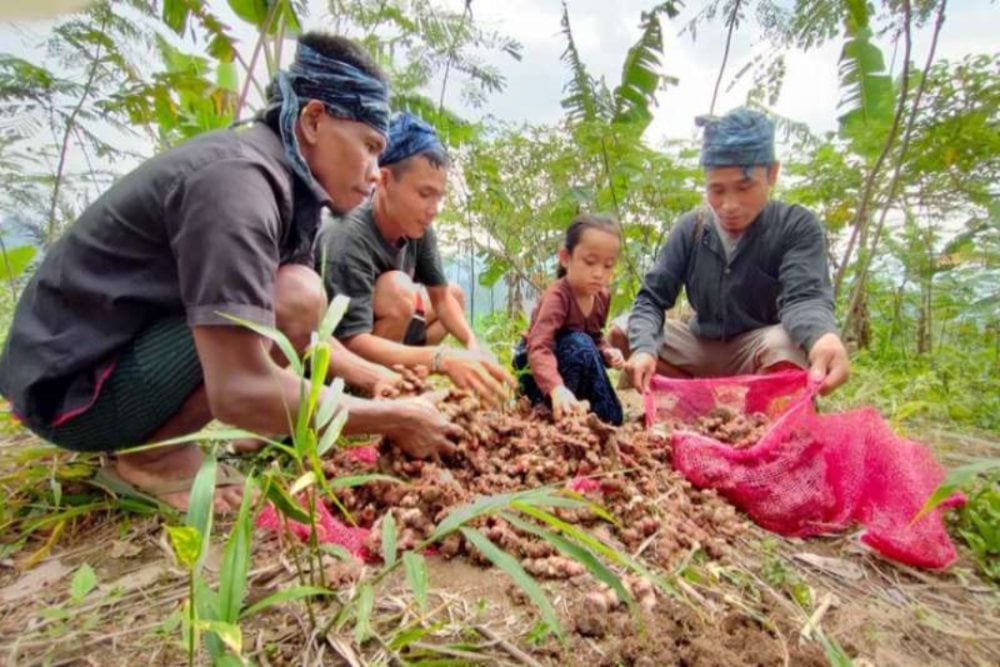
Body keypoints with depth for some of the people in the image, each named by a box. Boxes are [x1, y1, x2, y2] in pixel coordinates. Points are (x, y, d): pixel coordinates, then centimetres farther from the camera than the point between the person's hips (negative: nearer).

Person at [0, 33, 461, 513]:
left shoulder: (276, 177, 1)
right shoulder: (236, 180, -26)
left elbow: (304, 331, 7)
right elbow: (239, 392, -34)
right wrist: (392, 418, -25)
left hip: (132, 344, 9)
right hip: (72, 386, -9)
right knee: (296, 299, -25)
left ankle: (148, 433, 8)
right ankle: (152, 455, -6)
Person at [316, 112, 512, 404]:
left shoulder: (418, 229, -10)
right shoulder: (348, 238, -31)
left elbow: (441, 296, -1)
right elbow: (351, 342, -37)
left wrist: (473, 345, -19)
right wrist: (443, 358, -47)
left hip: (375, 330, 8)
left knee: (456, 294, 9)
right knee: (397, 289, -31)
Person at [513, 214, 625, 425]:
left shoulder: (602, 296, -7)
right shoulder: (557, 296, -31)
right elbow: (538, 347, -44)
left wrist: (607, 352, -15)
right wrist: (557, 388, -61)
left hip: (570, 366, 7)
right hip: (536, 371, -7)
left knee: (614, 417, -4)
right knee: (580, 344, -36)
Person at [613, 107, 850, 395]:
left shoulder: (797, 226, -13)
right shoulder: (690, 229, -8)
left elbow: (803, 296, -27)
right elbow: (652, 298, -12)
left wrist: (822, 337, -53)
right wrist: (644, 348, -33)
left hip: (758, 350, -3)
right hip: (702, 347, 3)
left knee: (785, 343, -36)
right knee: (622, 332, -15)